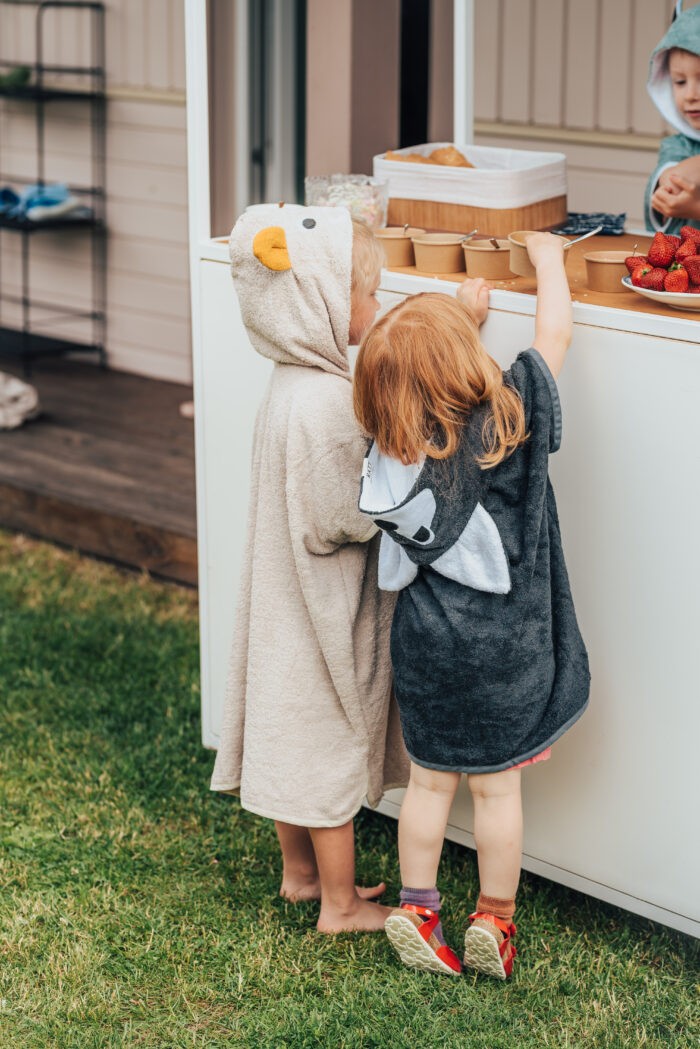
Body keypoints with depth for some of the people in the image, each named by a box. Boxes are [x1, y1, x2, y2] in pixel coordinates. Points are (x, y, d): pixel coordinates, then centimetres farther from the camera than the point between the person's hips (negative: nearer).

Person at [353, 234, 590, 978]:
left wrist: (460, 318, 15)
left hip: (425, 642, 3)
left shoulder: (396, 453, -11)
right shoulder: (507, 422, -21)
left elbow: (435, 386, 12)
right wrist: (548, 257, 8)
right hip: (503, 646, -3)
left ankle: (416, 910, 26)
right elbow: (554, 335, -6)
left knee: (430, 780, 17)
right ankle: (494, 922, 25)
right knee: (496, 785, 12)